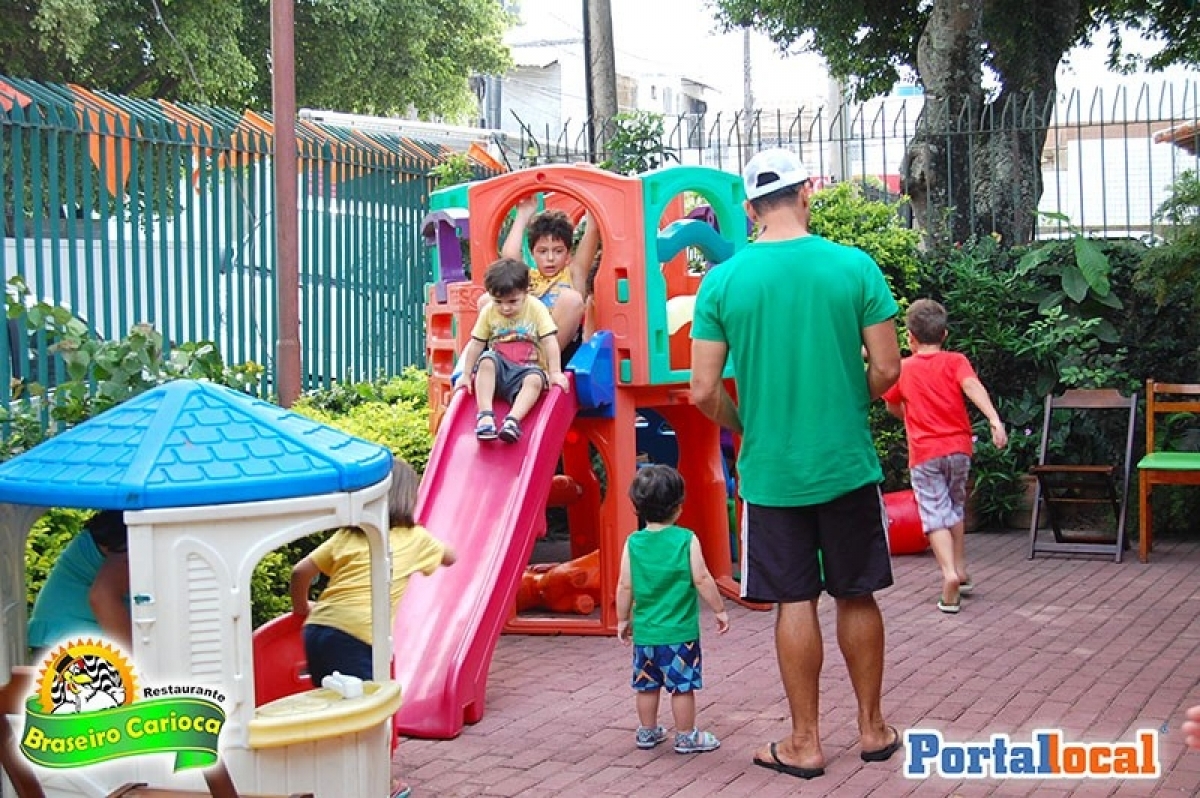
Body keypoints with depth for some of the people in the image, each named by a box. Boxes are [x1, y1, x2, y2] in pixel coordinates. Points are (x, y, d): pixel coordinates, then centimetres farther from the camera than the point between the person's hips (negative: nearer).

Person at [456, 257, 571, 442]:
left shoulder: (536, 309, -5)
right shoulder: (488, 312, 0)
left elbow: (550, 342, -9)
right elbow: (476, 344, 2)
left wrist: (555, 373, -16)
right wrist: (466, 375, 0)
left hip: (528, 369, -2)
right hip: (499, 368, 2)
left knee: (535, 380, -34)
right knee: (486, 360, -30)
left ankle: (513, 420, -50)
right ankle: (485, 415, -39)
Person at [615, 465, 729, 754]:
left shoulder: (633, 543, -2)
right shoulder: (686, 540, -11)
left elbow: (625, 586, 0)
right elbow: (701, 580, -13)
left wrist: (623, 620, 12)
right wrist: (720, 609, -1)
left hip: (644, 632, 4)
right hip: (680, 632, -4)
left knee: (647, 685, 16)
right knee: (682, 686, 6)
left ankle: (647, 731, 28)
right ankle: (686, 736, 13)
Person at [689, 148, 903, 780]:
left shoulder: (722, 282, -6)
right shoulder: (855, 267, -7)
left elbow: (704, 392, -7)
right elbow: (887, 369, -6)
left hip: (770, 471, 0)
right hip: (847, 463, 0)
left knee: (794, 602, 8)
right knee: (857, 596, 14)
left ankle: (805, 743, 15)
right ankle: (872, 728, 26)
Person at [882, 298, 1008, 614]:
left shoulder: (903, 369, 5)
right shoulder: (955, 361, 3)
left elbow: (894, 408, 19)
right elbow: (973, 387, -17)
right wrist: (995, 419, -27)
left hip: (924, 453, -2)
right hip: (958, 448, 2)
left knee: (935, 514, -4)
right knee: (955, 508, 21)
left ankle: (950, 574, -24)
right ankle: (961, 571, 27)